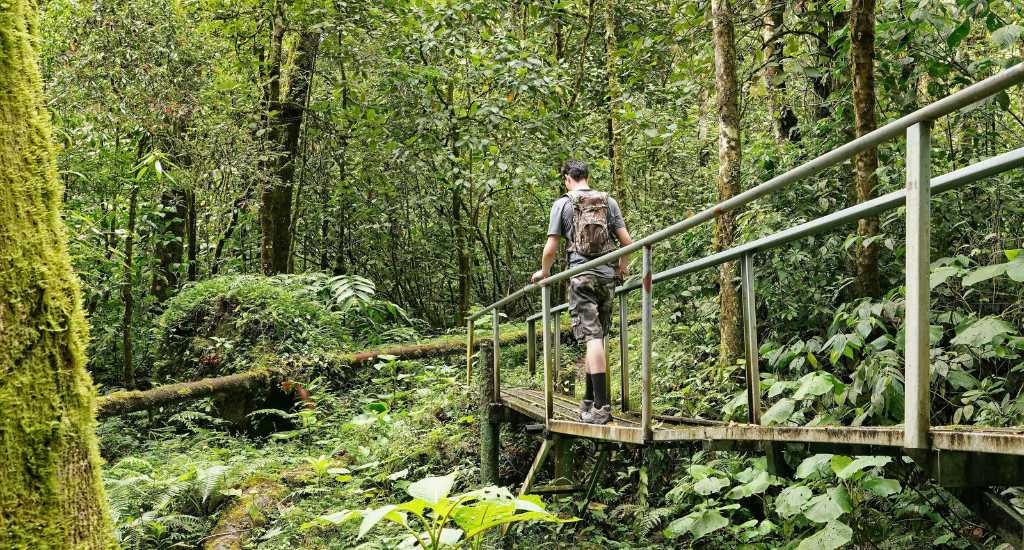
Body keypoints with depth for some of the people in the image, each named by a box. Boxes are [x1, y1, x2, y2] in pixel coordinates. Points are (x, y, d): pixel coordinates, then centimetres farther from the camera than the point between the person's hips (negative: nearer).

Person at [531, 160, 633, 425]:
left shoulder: (563, 203, 2)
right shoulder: (608, 201, 10)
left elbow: (551, 247, 0)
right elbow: (626, 241, 6)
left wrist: (544, 272, 19)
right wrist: (622, 266, 25)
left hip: (581, 276, -3)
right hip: (607, 276, 3)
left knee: (592, 337, -8)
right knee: (597, 337, 11)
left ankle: (601, 406, -14)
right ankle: (590, 400, 17)